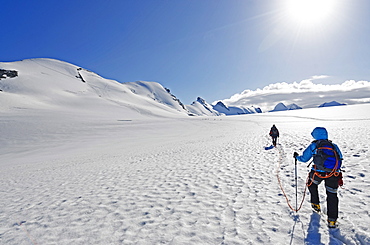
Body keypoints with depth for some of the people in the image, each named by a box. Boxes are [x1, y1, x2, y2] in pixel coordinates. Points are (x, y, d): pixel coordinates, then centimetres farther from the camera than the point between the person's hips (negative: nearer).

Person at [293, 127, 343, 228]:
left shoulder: (314, 145, 10)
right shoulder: (334, 146, 20)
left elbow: (304, 159, 14)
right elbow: (340, 159, 27)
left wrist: (297, 156, 34)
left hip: (318, 172, -3)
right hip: (334, 173, 3)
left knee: (312, 184, 29)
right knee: (332, 195, 14)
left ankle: (316, 204, 34)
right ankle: (332, 221, 16)